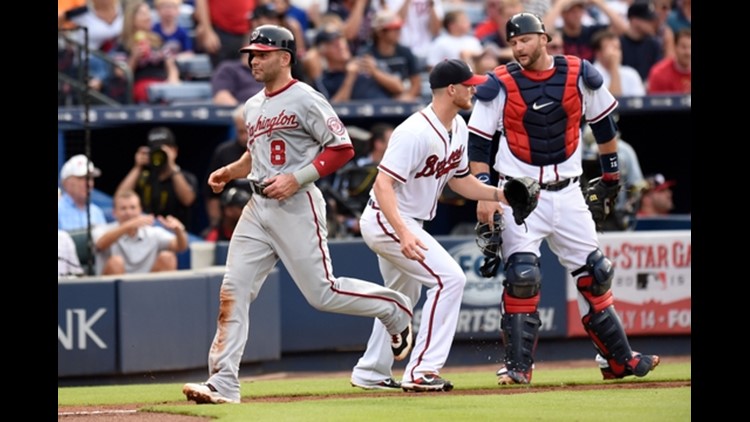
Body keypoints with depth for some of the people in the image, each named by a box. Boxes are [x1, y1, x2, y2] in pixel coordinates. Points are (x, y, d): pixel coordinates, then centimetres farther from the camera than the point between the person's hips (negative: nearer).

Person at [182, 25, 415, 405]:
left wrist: (296, 179, -20)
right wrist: (228, 172, 12)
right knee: (232, 292, -4)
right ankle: (223, 383, -5)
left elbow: (342, 148, -13)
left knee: (322, 293, -5)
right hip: (258, 207, 7)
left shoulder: (305, 99, -9)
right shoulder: (253, 107, 15)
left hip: (297, 206, -7)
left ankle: (396, 309, 21)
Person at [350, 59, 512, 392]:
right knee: (449, 278, -17)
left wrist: (501, 195, 2)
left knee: (403, 296, 23)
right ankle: (421, 372, -17)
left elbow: (459, 179, 16)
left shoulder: (458, 128, 4)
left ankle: (370, 372, 36)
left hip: (404, 224, 11)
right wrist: (404, 234, -42)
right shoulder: (416, 133, -26)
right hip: (386, 221, -11)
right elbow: (383, 184, -31)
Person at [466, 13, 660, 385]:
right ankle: (517, 366, -10)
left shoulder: (579, 75, -2)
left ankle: (618, 358, 19)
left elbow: (603, 123, 12)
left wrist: (610, 173, 18)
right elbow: (477, 142, -6)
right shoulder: (499, 85, -8)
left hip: (567, 193, 3)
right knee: (522, 277, -16)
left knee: (594, 274, 8)